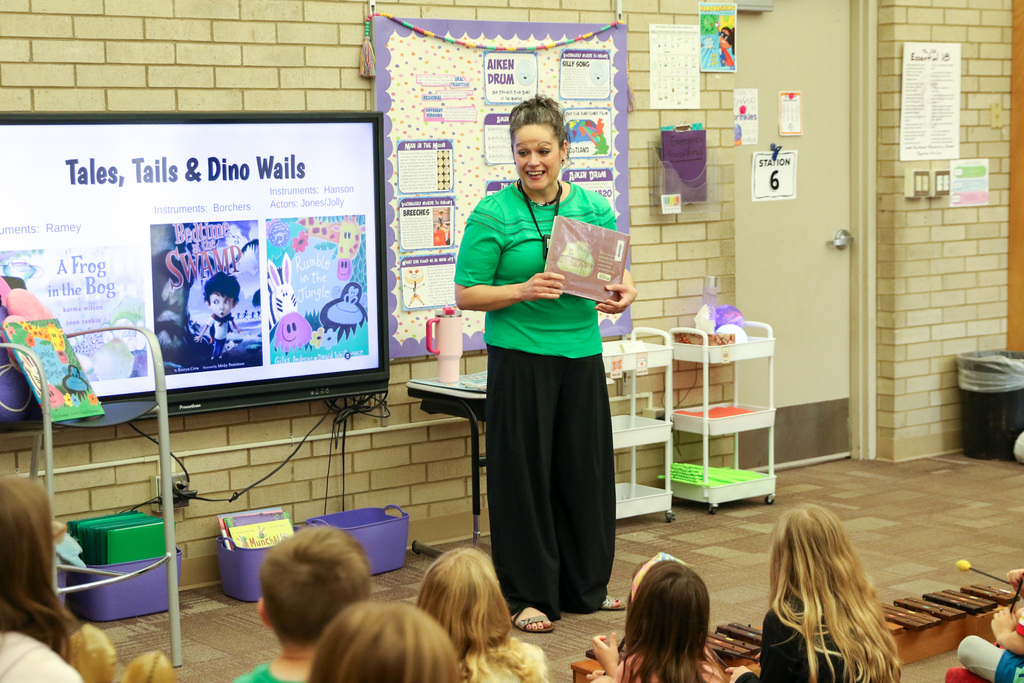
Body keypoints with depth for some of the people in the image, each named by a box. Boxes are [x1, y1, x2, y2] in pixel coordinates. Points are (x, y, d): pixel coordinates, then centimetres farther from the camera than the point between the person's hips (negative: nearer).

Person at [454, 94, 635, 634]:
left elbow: (618, 271, 14)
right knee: (525, 473, 1)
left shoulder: (593, 207, 6)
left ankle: (586, 586, 27)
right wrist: (523, 291, -22)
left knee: (587, 467, 12)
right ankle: (527, 596, 12)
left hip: (582, 353, 5)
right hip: (520, 358, -4)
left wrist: (622, 292, -9)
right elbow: (466, 293, -7)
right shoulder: (492, 215, -7)